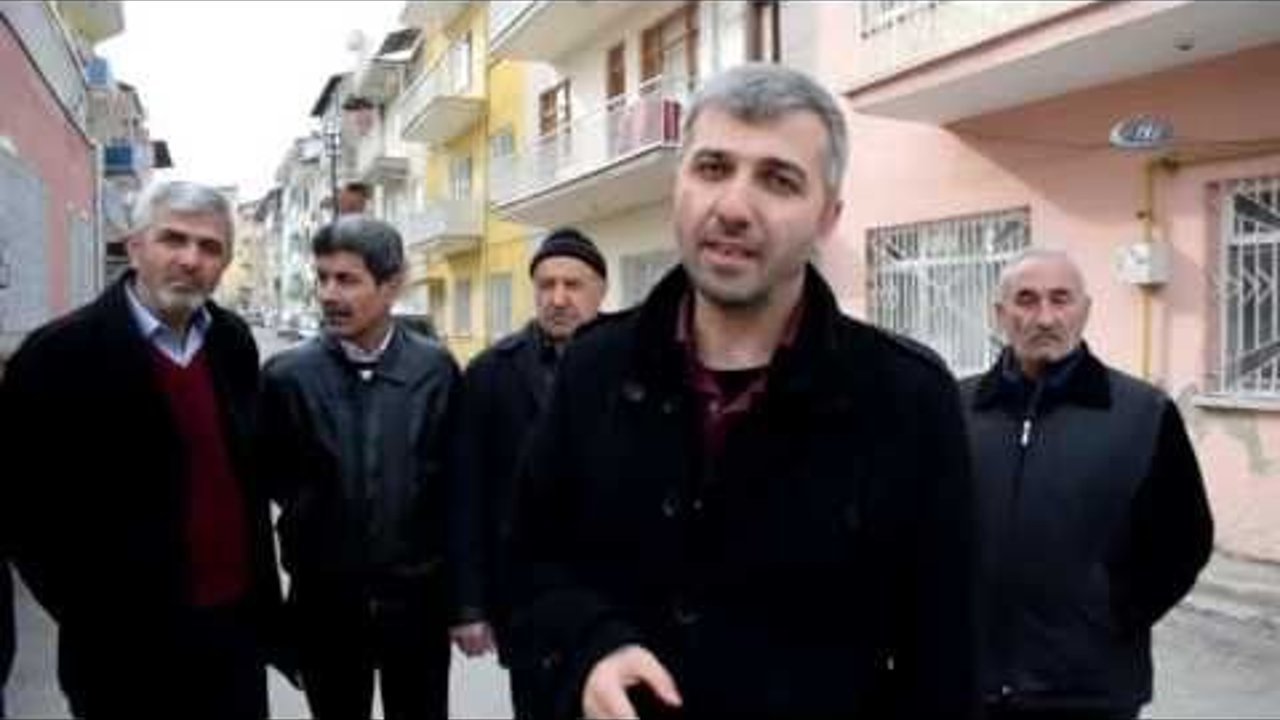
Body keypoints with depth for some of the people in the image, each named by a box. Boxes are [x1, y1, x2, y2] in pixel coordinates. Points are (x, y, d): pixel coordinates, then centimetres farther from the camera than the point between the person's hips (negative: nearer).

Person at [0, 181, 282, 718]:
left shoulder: (233, 341, 3)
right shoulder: (61, 354, -13)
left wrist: (261, 590, 8)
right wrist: (97, 620, -8)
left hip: (238, 624, 5)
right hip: (131, 647, -4)